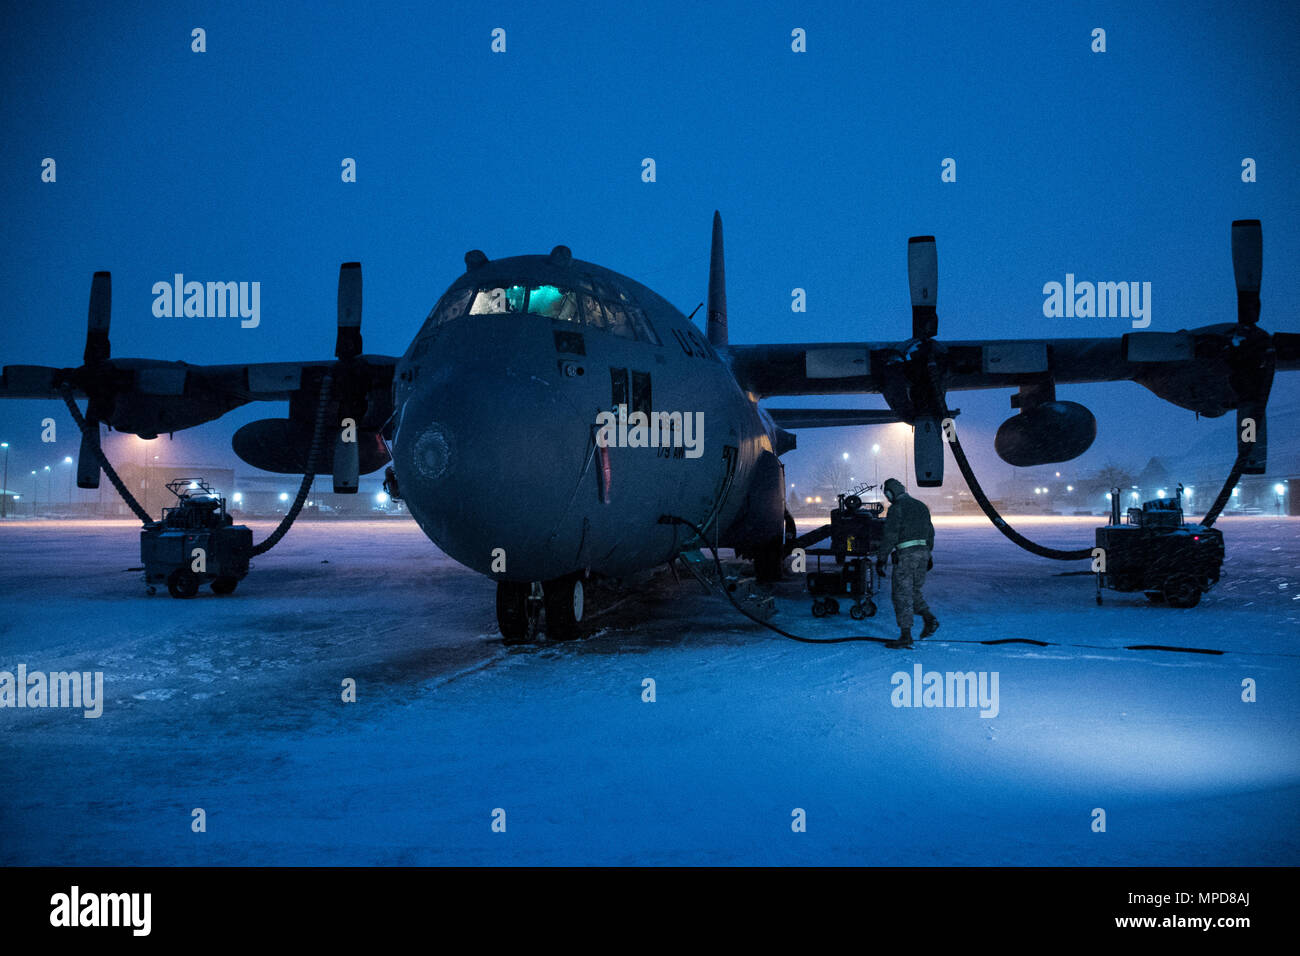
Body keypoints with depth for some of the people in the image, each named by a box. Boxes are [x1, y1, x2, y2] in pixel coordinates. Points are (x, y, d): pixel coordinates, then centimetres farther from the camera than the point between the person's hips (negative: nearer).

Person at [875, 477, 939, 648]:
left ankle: (905, 636, -4)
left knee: (902, 595, -2)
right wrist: (928, 555, 33)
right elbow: (930, 533, 22)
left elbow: (890, 536, -17)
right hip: (922, 553, 7)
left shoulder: (896, 508, -9)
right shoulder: (921, 506, 15)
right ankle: (929, 619, 1)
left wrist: (881, 560, -16)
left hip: (905, 555, -7)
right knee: (913, 591, 21)